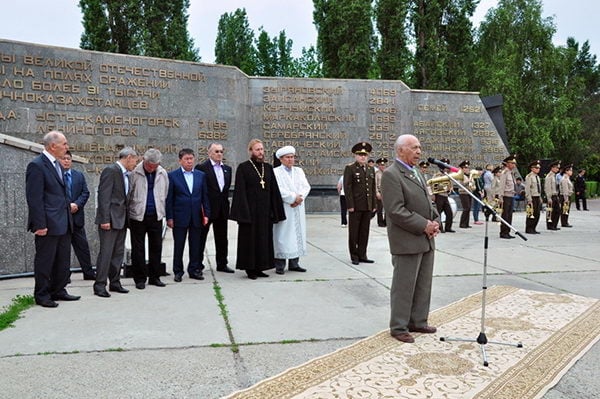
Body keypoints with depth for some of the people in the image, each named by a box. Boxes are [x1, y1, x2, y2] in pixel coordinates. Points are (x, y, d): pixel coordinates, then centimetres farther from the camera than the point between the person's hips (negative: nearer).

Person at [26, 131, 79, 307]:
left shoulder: (56, 164, 15)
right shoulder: (36, 166, -13)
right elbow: (34, 198, -17)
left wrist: (69, 212, 16)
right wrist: (40, 225, -19)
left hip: (63, 223, 9)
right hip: (48, 224, -9)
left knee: (63, 261, 15)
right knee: (44, 261, 3)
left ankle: (58, 291, 27)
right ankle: (42, 295, 16)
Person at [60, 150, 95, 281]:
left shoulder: (79, 175, 12)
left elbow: (85, 193, 7)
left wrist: (77, 204, -9)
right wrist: (66, 206, -15)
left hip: (76, 215, 4)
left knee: (82, 245, 7)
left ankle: (88, 272, 14)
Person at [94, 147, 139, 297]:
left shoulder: (126, 174, 16)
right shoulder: (110, 170, -11)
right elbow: (103, 196, -16)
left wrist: (126, 219, 12)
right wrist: (105, 219, -20)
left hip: (121, 219, 9)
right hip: (110, 219, -9)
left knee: (118, 253, 12)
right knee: (106, 252, -6)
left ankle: (115, 282, 20)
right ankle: (100, 285, 1)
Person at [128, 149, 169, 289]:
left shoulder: (163, 173, 4)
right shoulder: (134, 173, -9)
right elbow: (127, 194, -4)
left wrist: (161, 210, 12)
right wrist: (128, 212, -1)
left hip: (156, 216, 3)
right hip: (138, 216, -3)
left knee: (156, 247, 8)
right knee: (138, 248, 4)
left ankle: (154, 277, 19)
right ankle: (140, 279, 13)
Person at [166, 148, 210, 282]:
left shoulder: (201, 175, 7)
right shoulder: (172, 175, -1)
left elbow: (205, 196, 9)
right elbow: (169, 198, -3)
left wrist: (206, 214, 2)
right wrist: (169, 217, -7)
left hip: (196, 216, 3)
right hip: (180, 217, -2)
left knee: (195, 246, 8)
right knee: (178, 246, 6)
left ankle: (194, 270, 19)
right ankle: (178, 271, 17)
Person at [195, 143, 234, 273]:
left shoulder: (227, 169, 12)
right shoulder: (201, 167, -7)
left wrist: (225, 201, 8)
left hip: (222, 208, 6)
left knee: (222, 238, 11)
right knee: (201, 237, 4)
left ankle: (222, 264, 21)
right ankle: (198, 264, 14)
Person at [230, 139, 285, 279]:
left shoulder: (268, 168, 9)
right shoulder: (243, 168, -5)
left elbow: (274, 191, 9)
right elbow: (240, 191, -9)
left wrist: (276, 212, 4)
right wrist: (243, 213, -16)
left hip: (265, 212, 5)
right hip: (250, 211, -5)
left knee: (264, 239, 9)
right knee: (250, 240, 3)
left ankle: (259, 268, 20)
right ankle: (250, 269, 13)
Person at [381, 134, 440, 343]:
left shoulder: (416, 172, 16)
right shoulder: (391, 175, -14)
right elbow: (396, 211, -21)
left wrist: (435, 220, 2)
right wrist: (424, 225, -17)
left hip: (426, 240, 9)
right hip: (407, 241, -9)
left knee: (423, 285, 16)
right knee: (404, 286, 2)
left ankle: (418, 321, 29)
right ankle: (399, 327, 15)